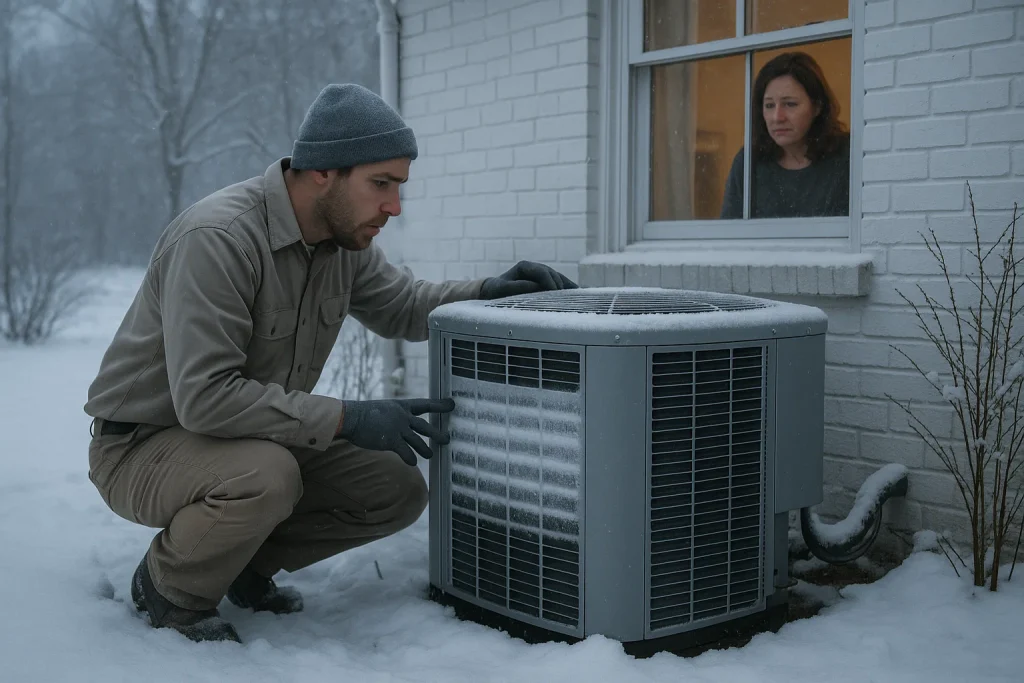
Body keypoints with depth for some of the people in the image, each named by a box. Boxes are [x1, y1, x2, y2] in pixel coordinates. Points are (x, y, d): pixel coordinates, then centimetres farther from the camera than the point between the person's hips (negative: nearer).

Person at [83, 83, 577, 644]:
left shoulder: (342, 238, -3)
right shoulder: (216, 238, -29)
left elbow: (403, 308, 13)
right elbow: (204, 396, -33)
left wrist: (489, 292, -6)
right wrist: (346, 420, -31)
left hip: (257, 439, 7)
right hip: (144, 445, -7)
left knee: (398, 491, -5)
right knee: (266, 478, -37)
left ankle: (245, 564, 13)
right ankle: (169, 587, -5)